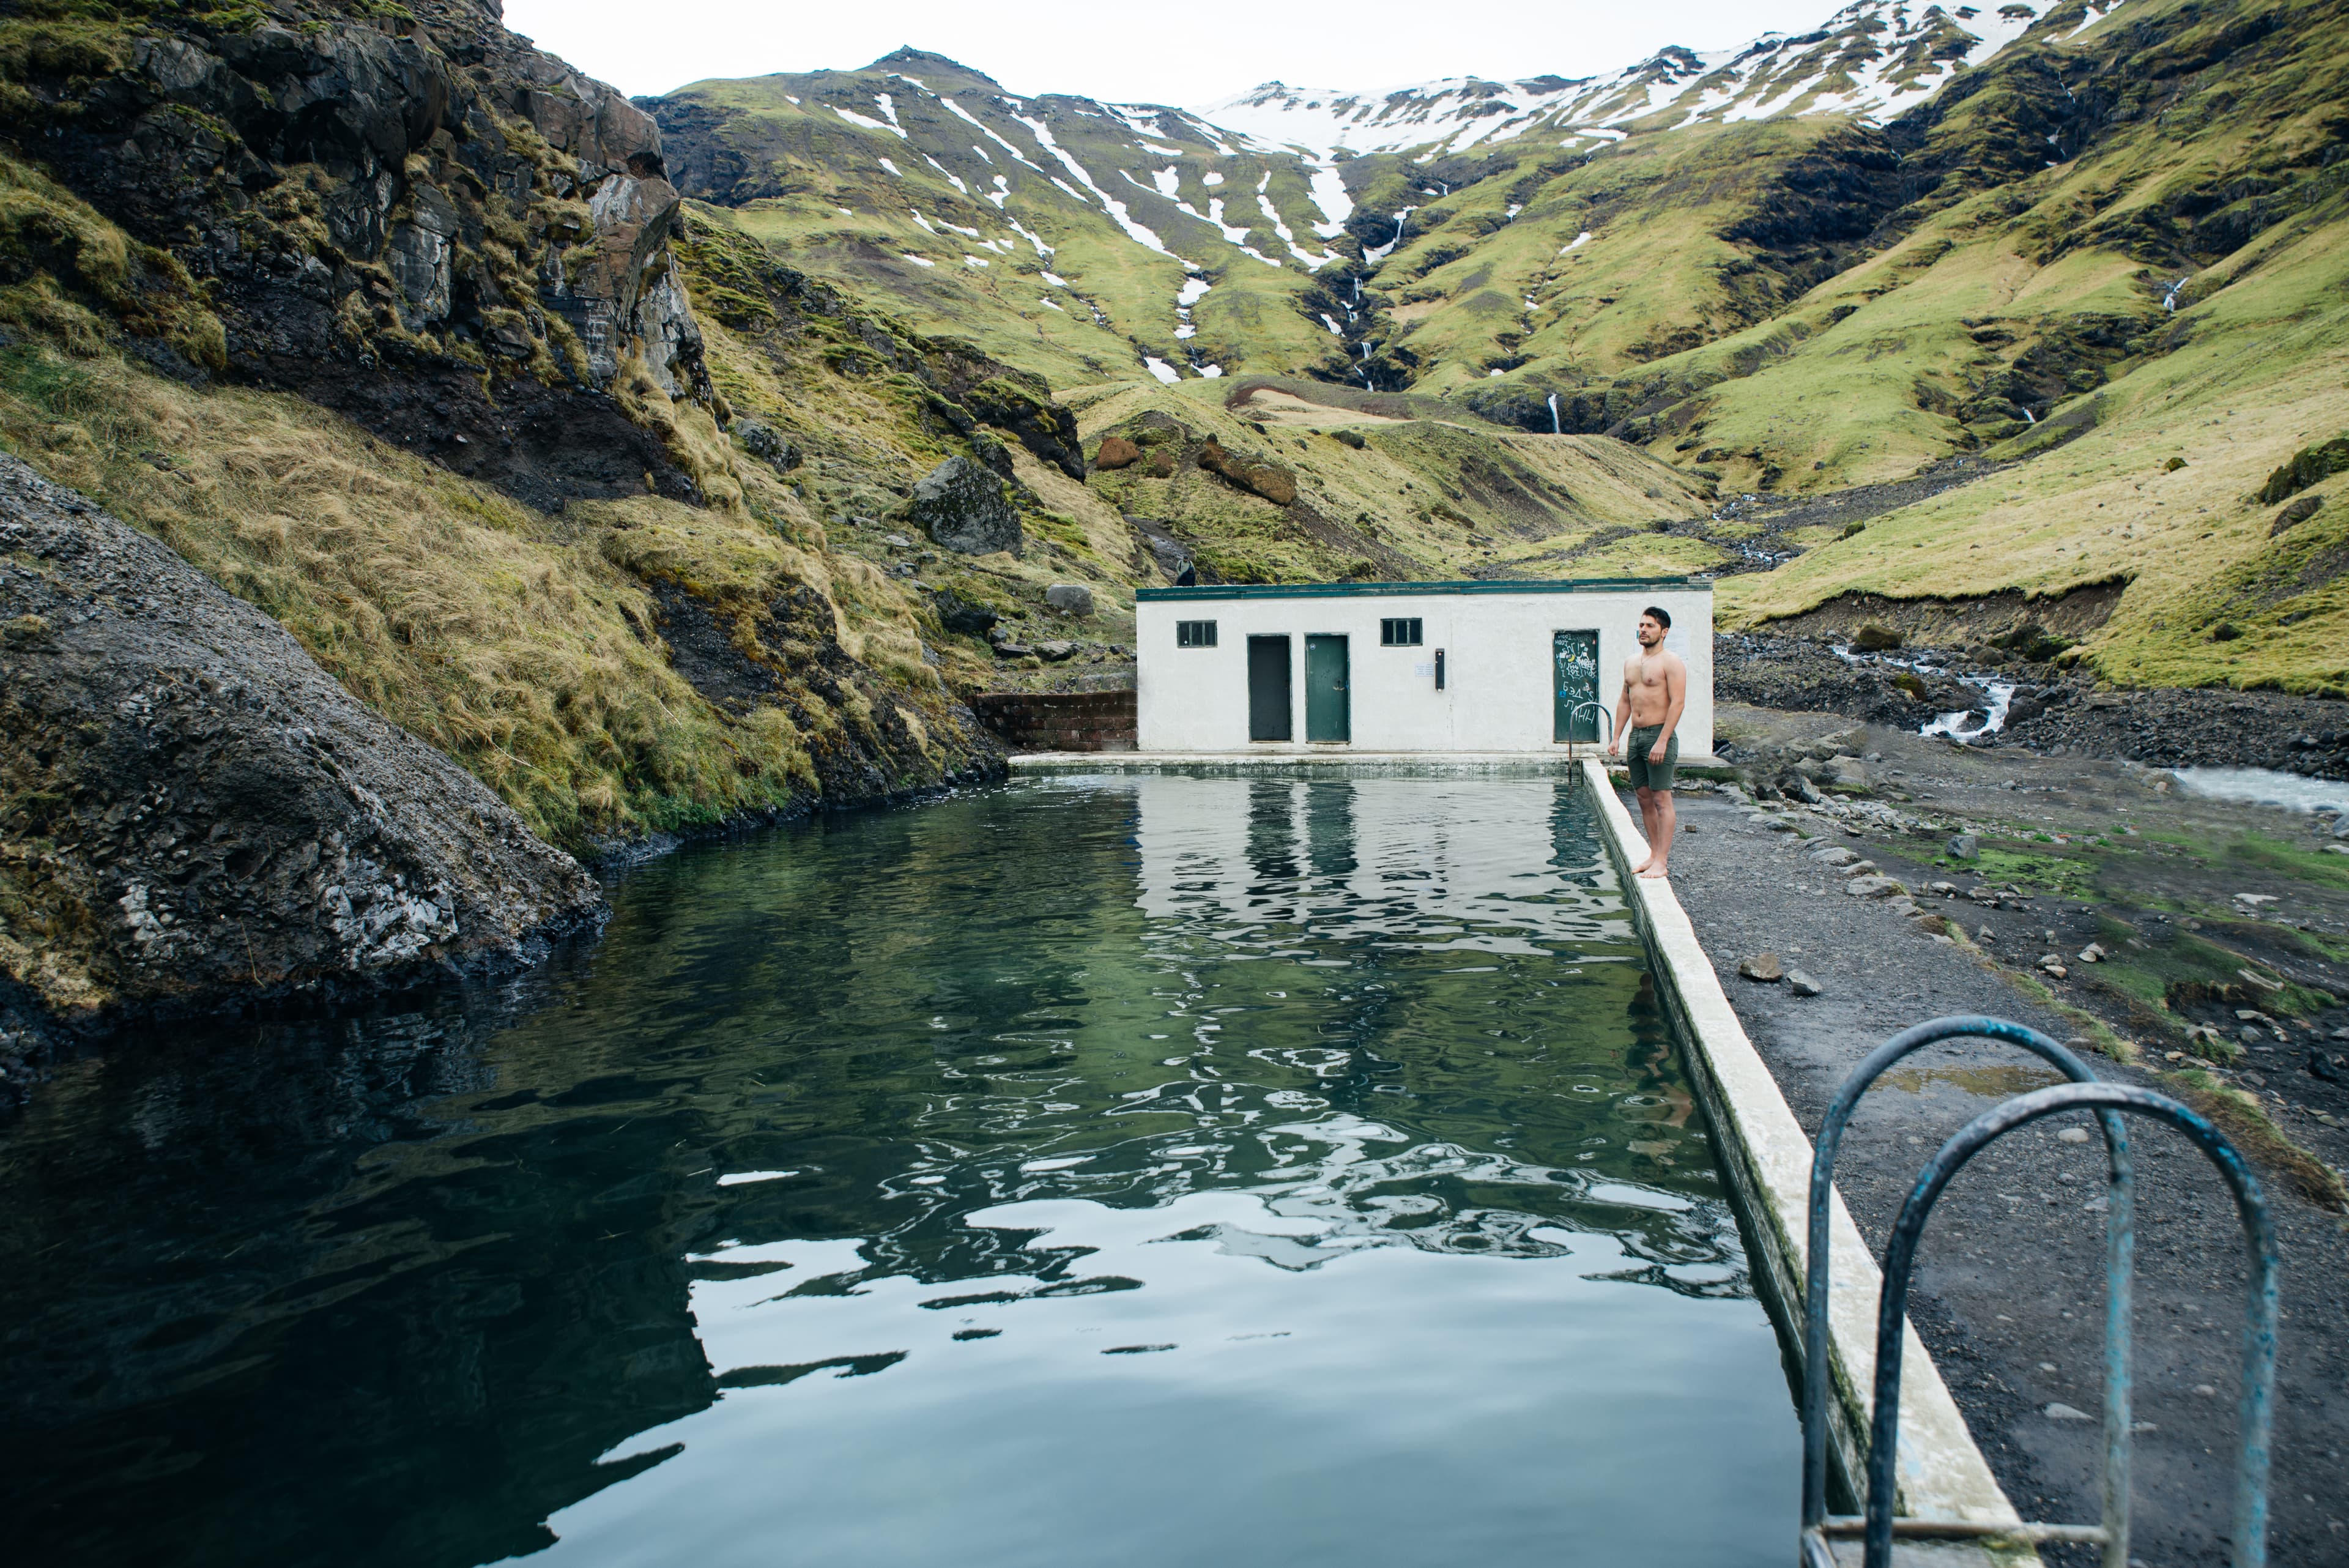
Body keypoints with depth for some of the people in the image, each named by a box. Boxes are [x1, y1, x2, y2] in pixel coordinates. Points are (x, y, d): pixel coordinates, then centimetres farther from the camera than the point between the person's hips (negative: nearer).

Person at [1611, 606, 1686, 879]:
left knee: (1661, 799, -7)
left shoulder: (1671, 663, -8)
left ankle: (1662, 862, -6)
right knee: (1644, 798, 9)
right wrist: (1617, 737, 13)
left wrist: (1662, 741, -21)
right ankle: (1654, 854, 17)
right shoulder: (1631, 664, 16)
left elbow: (1678, 702, -15)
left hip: (1659, 735, -8)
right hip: (1635, 736, 8)